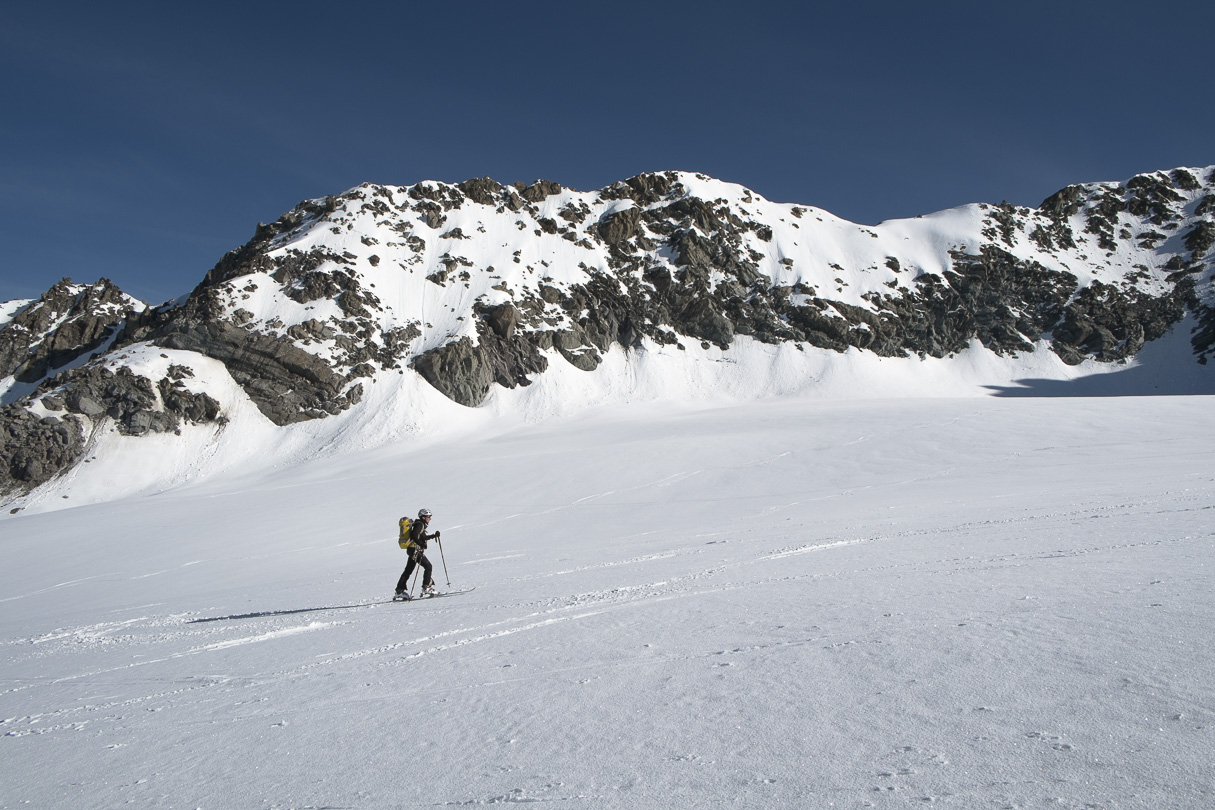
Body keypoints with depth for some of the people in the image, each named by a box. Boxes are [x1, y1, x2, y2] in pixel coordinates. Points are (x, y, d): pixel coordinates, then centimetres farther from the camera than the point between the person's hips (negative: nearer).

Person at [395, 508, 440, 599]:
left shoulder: (421, 525, 19)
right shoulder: (419, 524, -10)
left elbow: (422, 537, 27)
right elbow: (414, 536, -23)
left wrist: (434, 535, 20)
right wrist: (422, 544, -27)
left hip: (414, 550, 10)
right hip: (415, 550, -10)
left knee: (408, 570, 10)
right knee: (428, 566, -7)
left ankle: (400, 590, 12)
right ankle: (426, 587, -6)